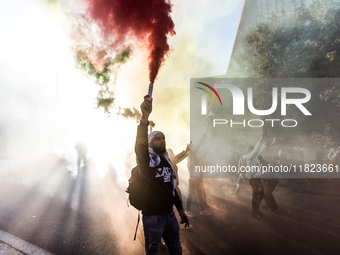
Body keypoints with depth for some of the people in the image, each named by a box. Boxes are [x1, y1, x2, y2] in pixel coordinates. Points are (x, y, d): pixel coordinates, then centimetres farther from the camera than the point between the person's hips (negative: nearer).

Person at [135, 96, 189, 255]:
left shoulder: (167, 161, 14)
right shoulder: (146, 159, -9)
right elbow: (140, 144, -31)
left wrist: (180, 209, 18)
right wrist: (145, 117, -44)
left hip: (169, 215, 7)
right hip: (153, 217, -7)